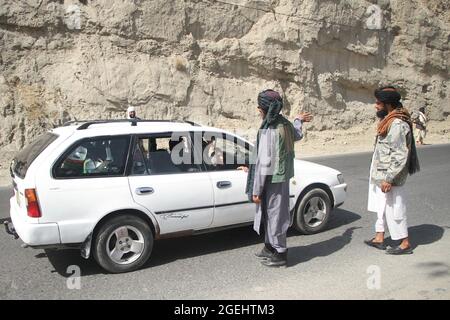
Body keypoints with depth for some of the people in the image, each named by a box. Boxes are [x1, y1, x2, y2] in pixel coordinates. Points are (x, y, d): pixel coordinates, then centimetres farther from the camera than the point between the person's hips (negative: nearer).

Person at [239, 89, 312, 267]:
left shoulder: (268, 131, -23)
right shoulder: (285, 124, 2)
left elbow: (264, 163, -23)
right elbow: (297, 136, 25)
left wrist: (256, 190, -18)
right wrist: (299, 120, 45)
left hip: (272, 181, -9)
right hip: (283, 178, 9)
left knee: (274, 214, 4)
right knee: (271, 213, 20)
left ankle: (280, 254, 18)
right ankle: (271, 247, 35)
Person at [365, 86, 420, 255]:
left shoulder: (398, 125, -21)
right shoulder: (388, 121, 10)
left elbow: (400, 156, -24)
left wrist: (388, 178, -24)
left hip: (389, 178, -10)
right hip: (381, 176, 10)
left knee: (394, 209, 1)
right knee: (381, 207, 17)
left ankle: (405, 244, 15)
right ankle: (379, 239, 30)